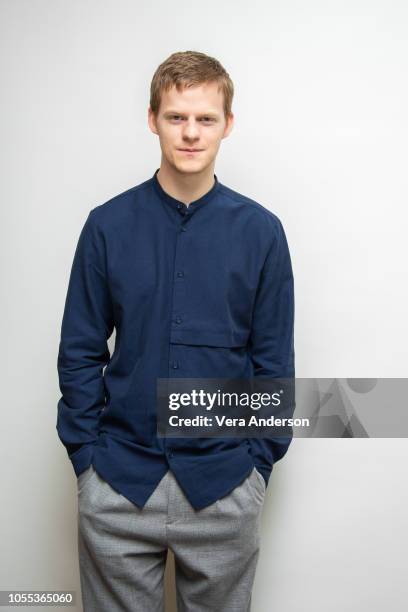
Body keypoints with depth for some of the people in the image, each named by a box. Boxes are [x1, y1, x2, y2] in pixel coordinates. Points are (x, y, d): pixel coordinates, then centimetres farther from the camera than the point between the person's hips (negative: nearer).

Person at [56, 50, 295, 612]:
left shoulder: (261, 231, -3)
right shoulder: (109, 224, -2)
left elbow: (274, 361, 1)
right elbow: (80, 352, 1)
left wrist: (259, 461, -2)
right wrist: (86, 453, -2)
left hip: (224, 488, 0)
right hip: (118, 484, 1)